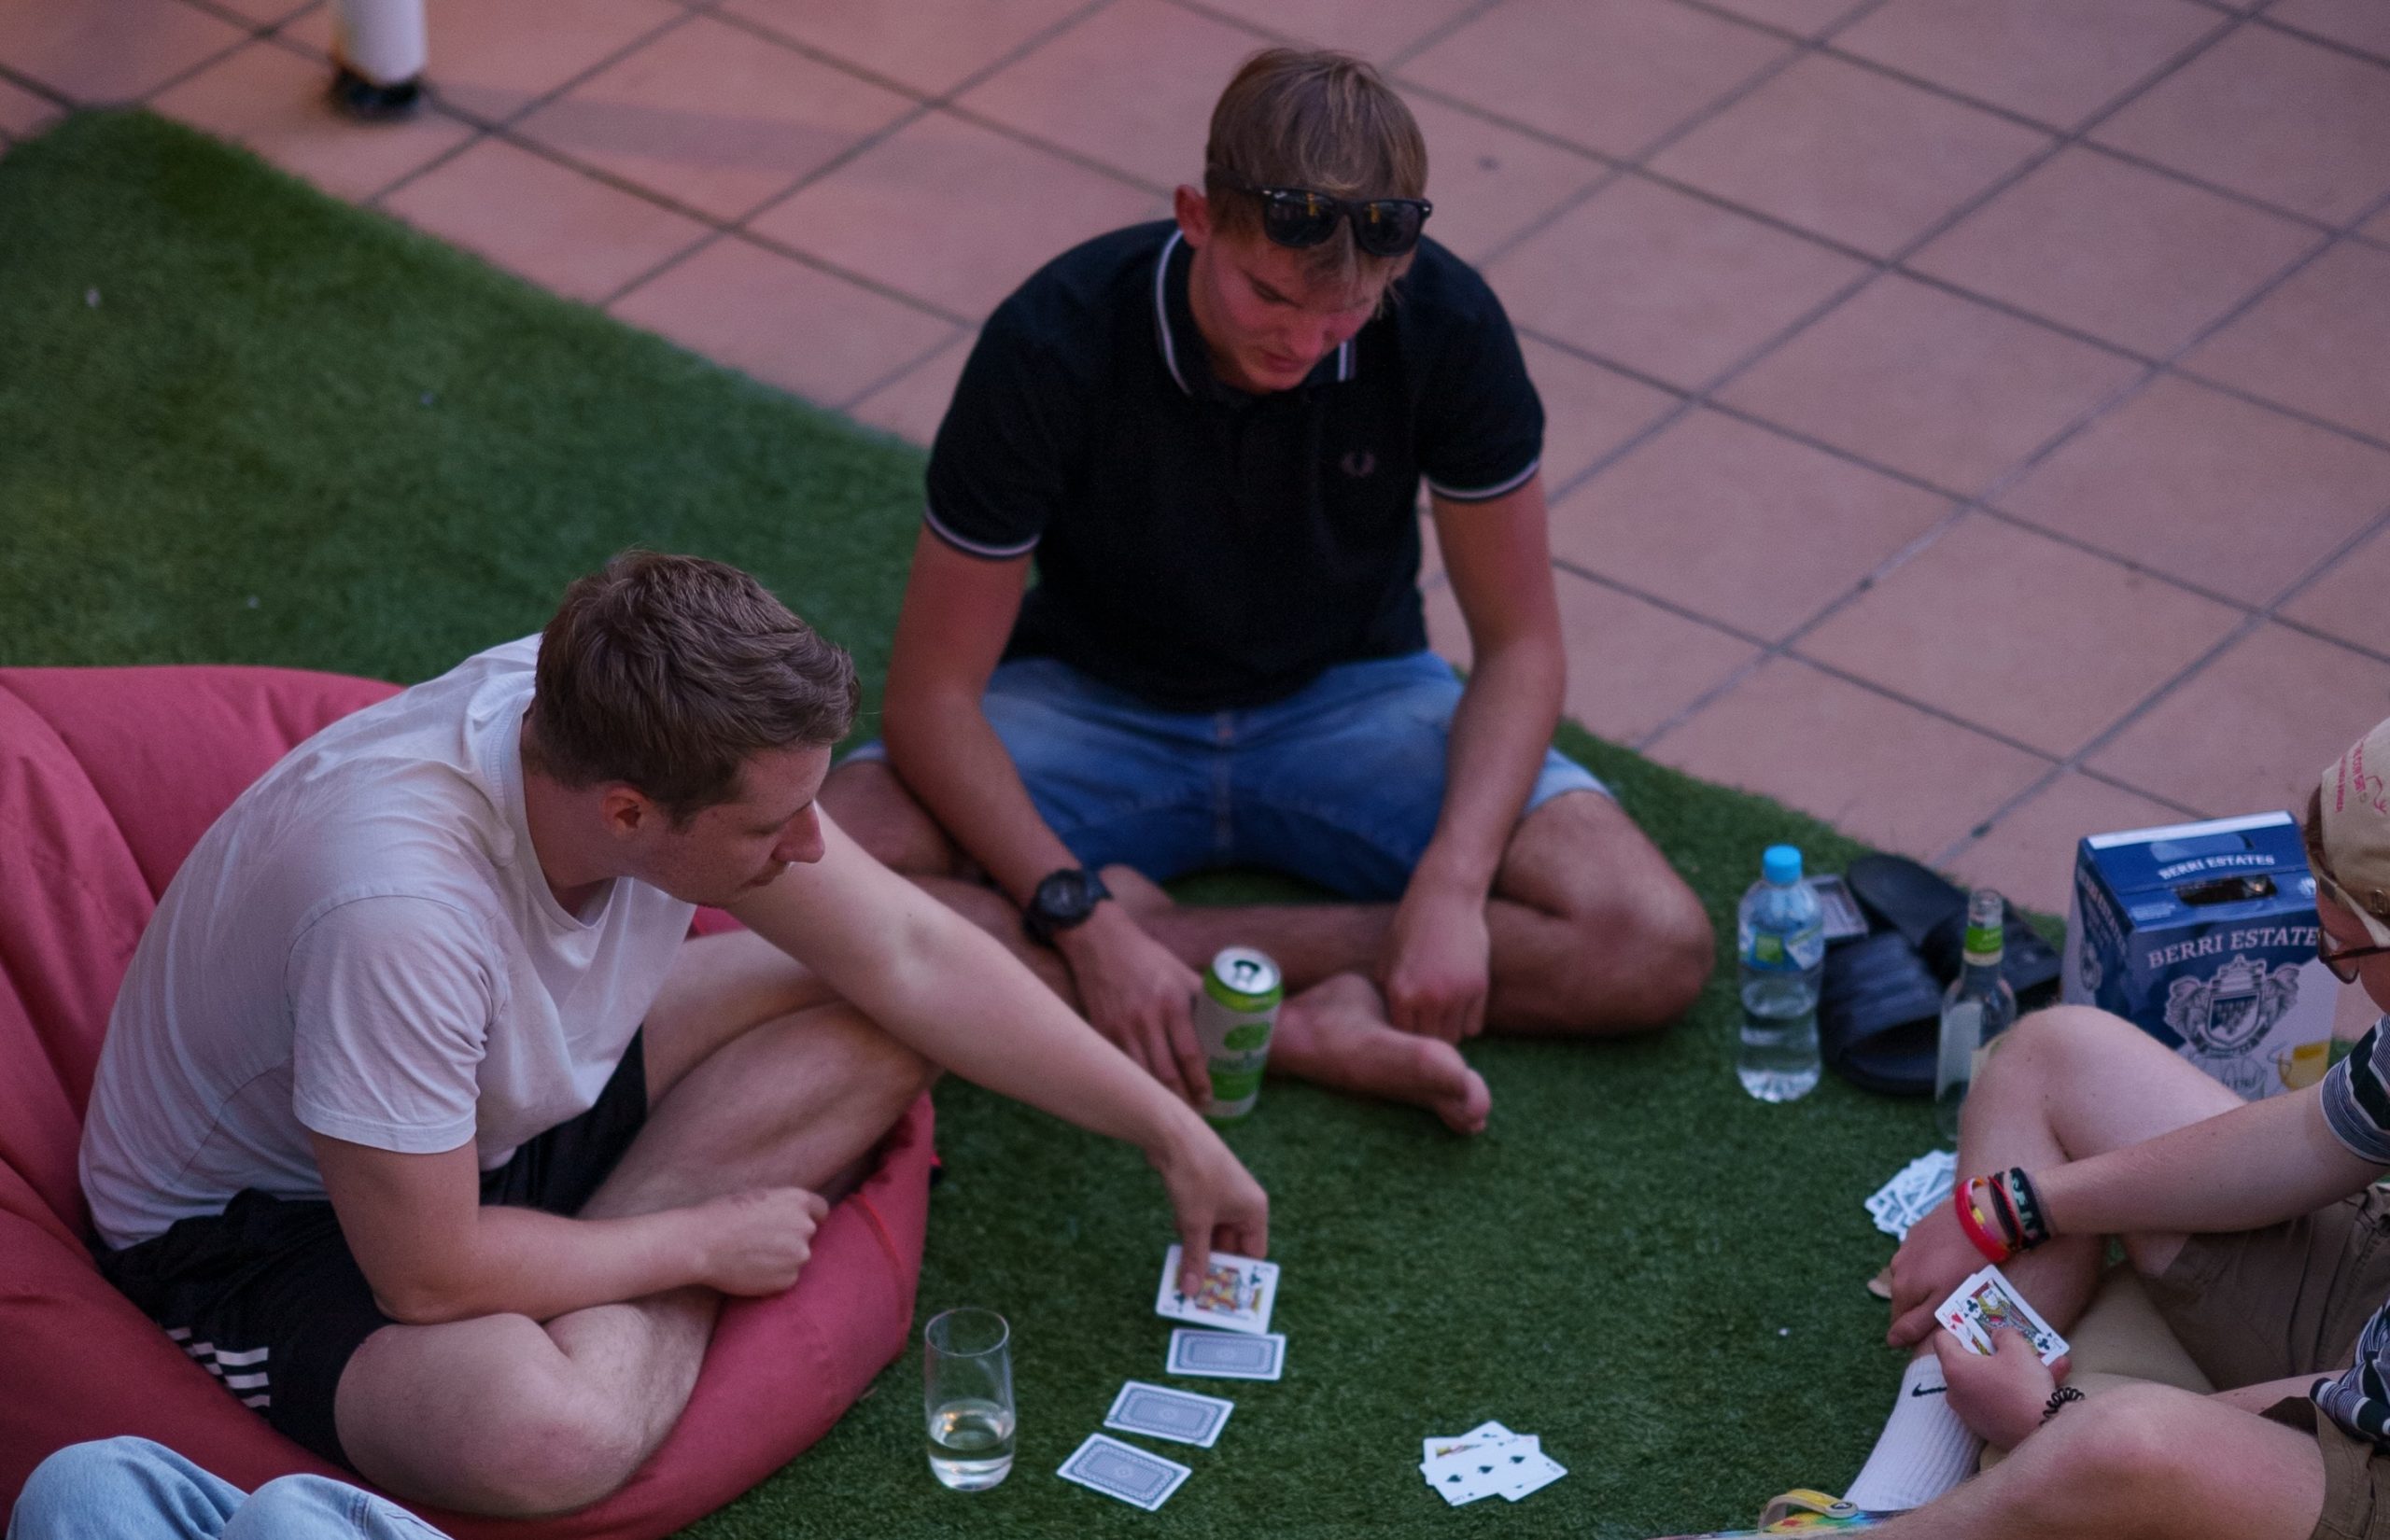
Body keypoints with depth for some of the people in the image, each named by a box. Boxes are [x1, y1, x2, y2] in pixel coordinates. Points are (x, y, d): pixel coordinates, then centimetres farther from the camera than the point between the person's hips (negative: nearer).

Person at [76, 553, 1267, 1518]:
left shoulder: (626, 727, -19)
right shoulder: (399, 905, -41)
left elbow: (911, 954, -5)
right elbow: (429, 1275, -31)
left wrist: (1170, 1131, -1)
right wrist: (706, 1243, -17)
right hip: (262, 1222, -7)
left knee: (876, 1034, -6)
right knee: (545, 1437, -38)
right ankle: (662, 1290, -6)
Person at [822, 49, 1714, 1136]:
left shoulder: (1446, 327, -21)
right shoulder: (1054, 346, -27)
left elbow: (1519, 645, -11)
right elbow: (934, 692, -21)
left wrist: (1450, 886, -27)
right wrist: (1086, 921, -35)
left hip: (1350, 699, 1)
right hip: (1096, 705, -1)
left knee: (1658, 946, -22)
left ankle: (1164, 933, -19)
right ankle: (1303, 1034, -28)